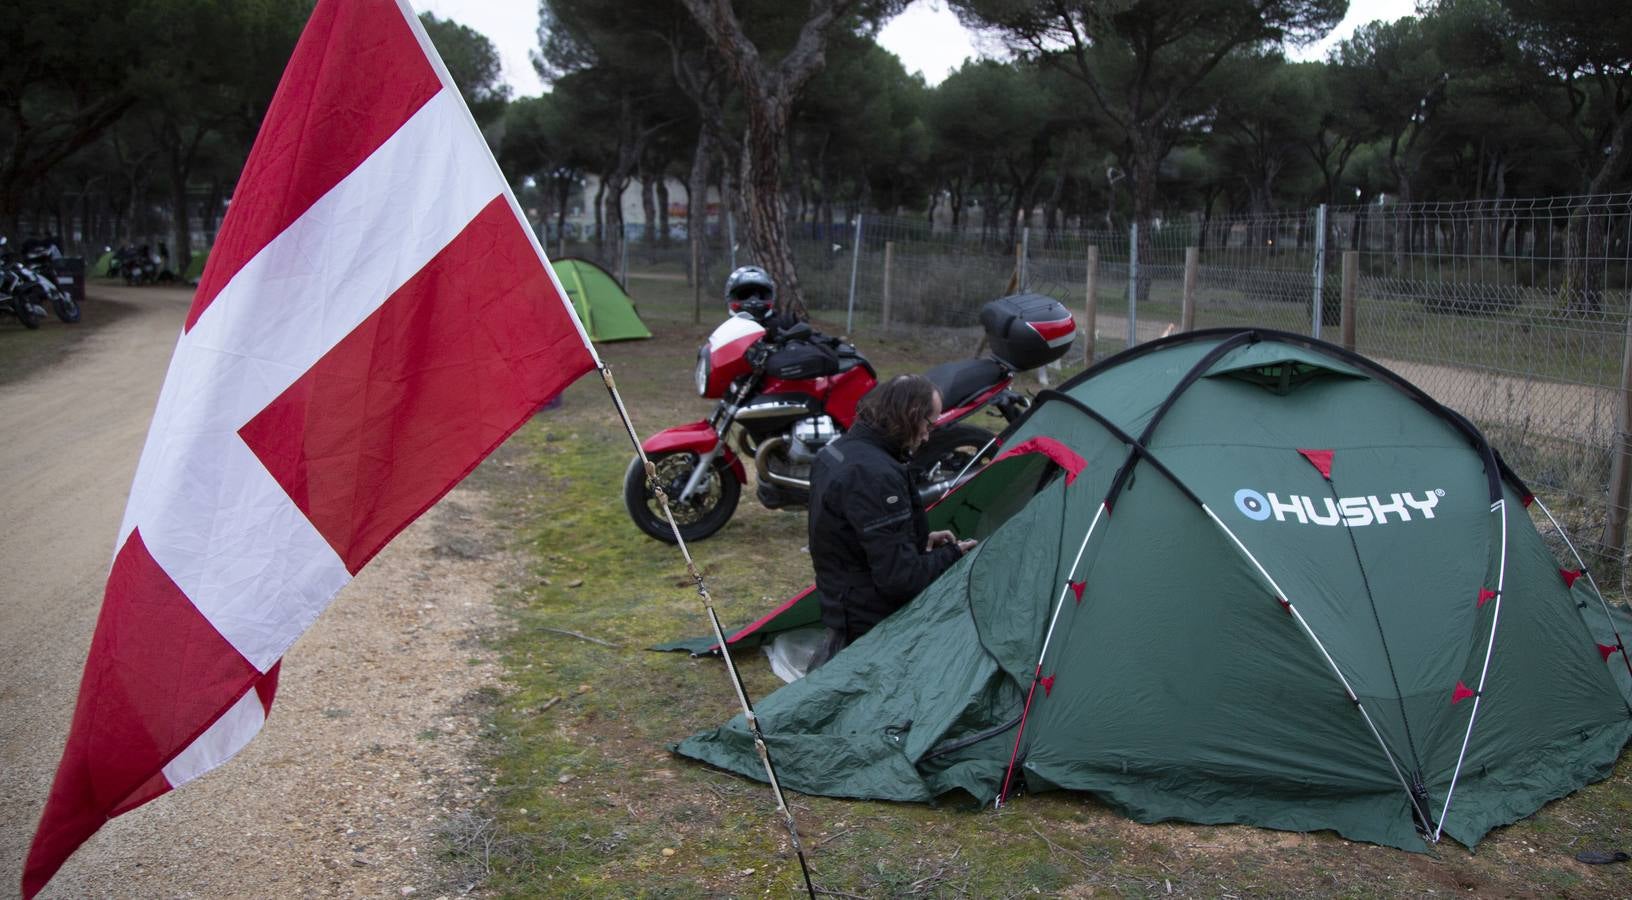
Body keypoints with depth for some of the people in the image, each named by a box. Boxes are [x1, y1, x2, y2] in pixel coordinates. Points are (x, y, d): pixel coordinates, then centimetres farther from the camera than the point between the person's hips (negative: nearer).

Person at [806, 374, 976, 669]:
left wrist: (920, 540, 12)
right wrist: (950, 555, -8)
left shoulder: (835, 452, 6)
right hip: (871, 621, -10)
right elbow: (899, 578, -25)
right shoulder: (876, 475, -25)